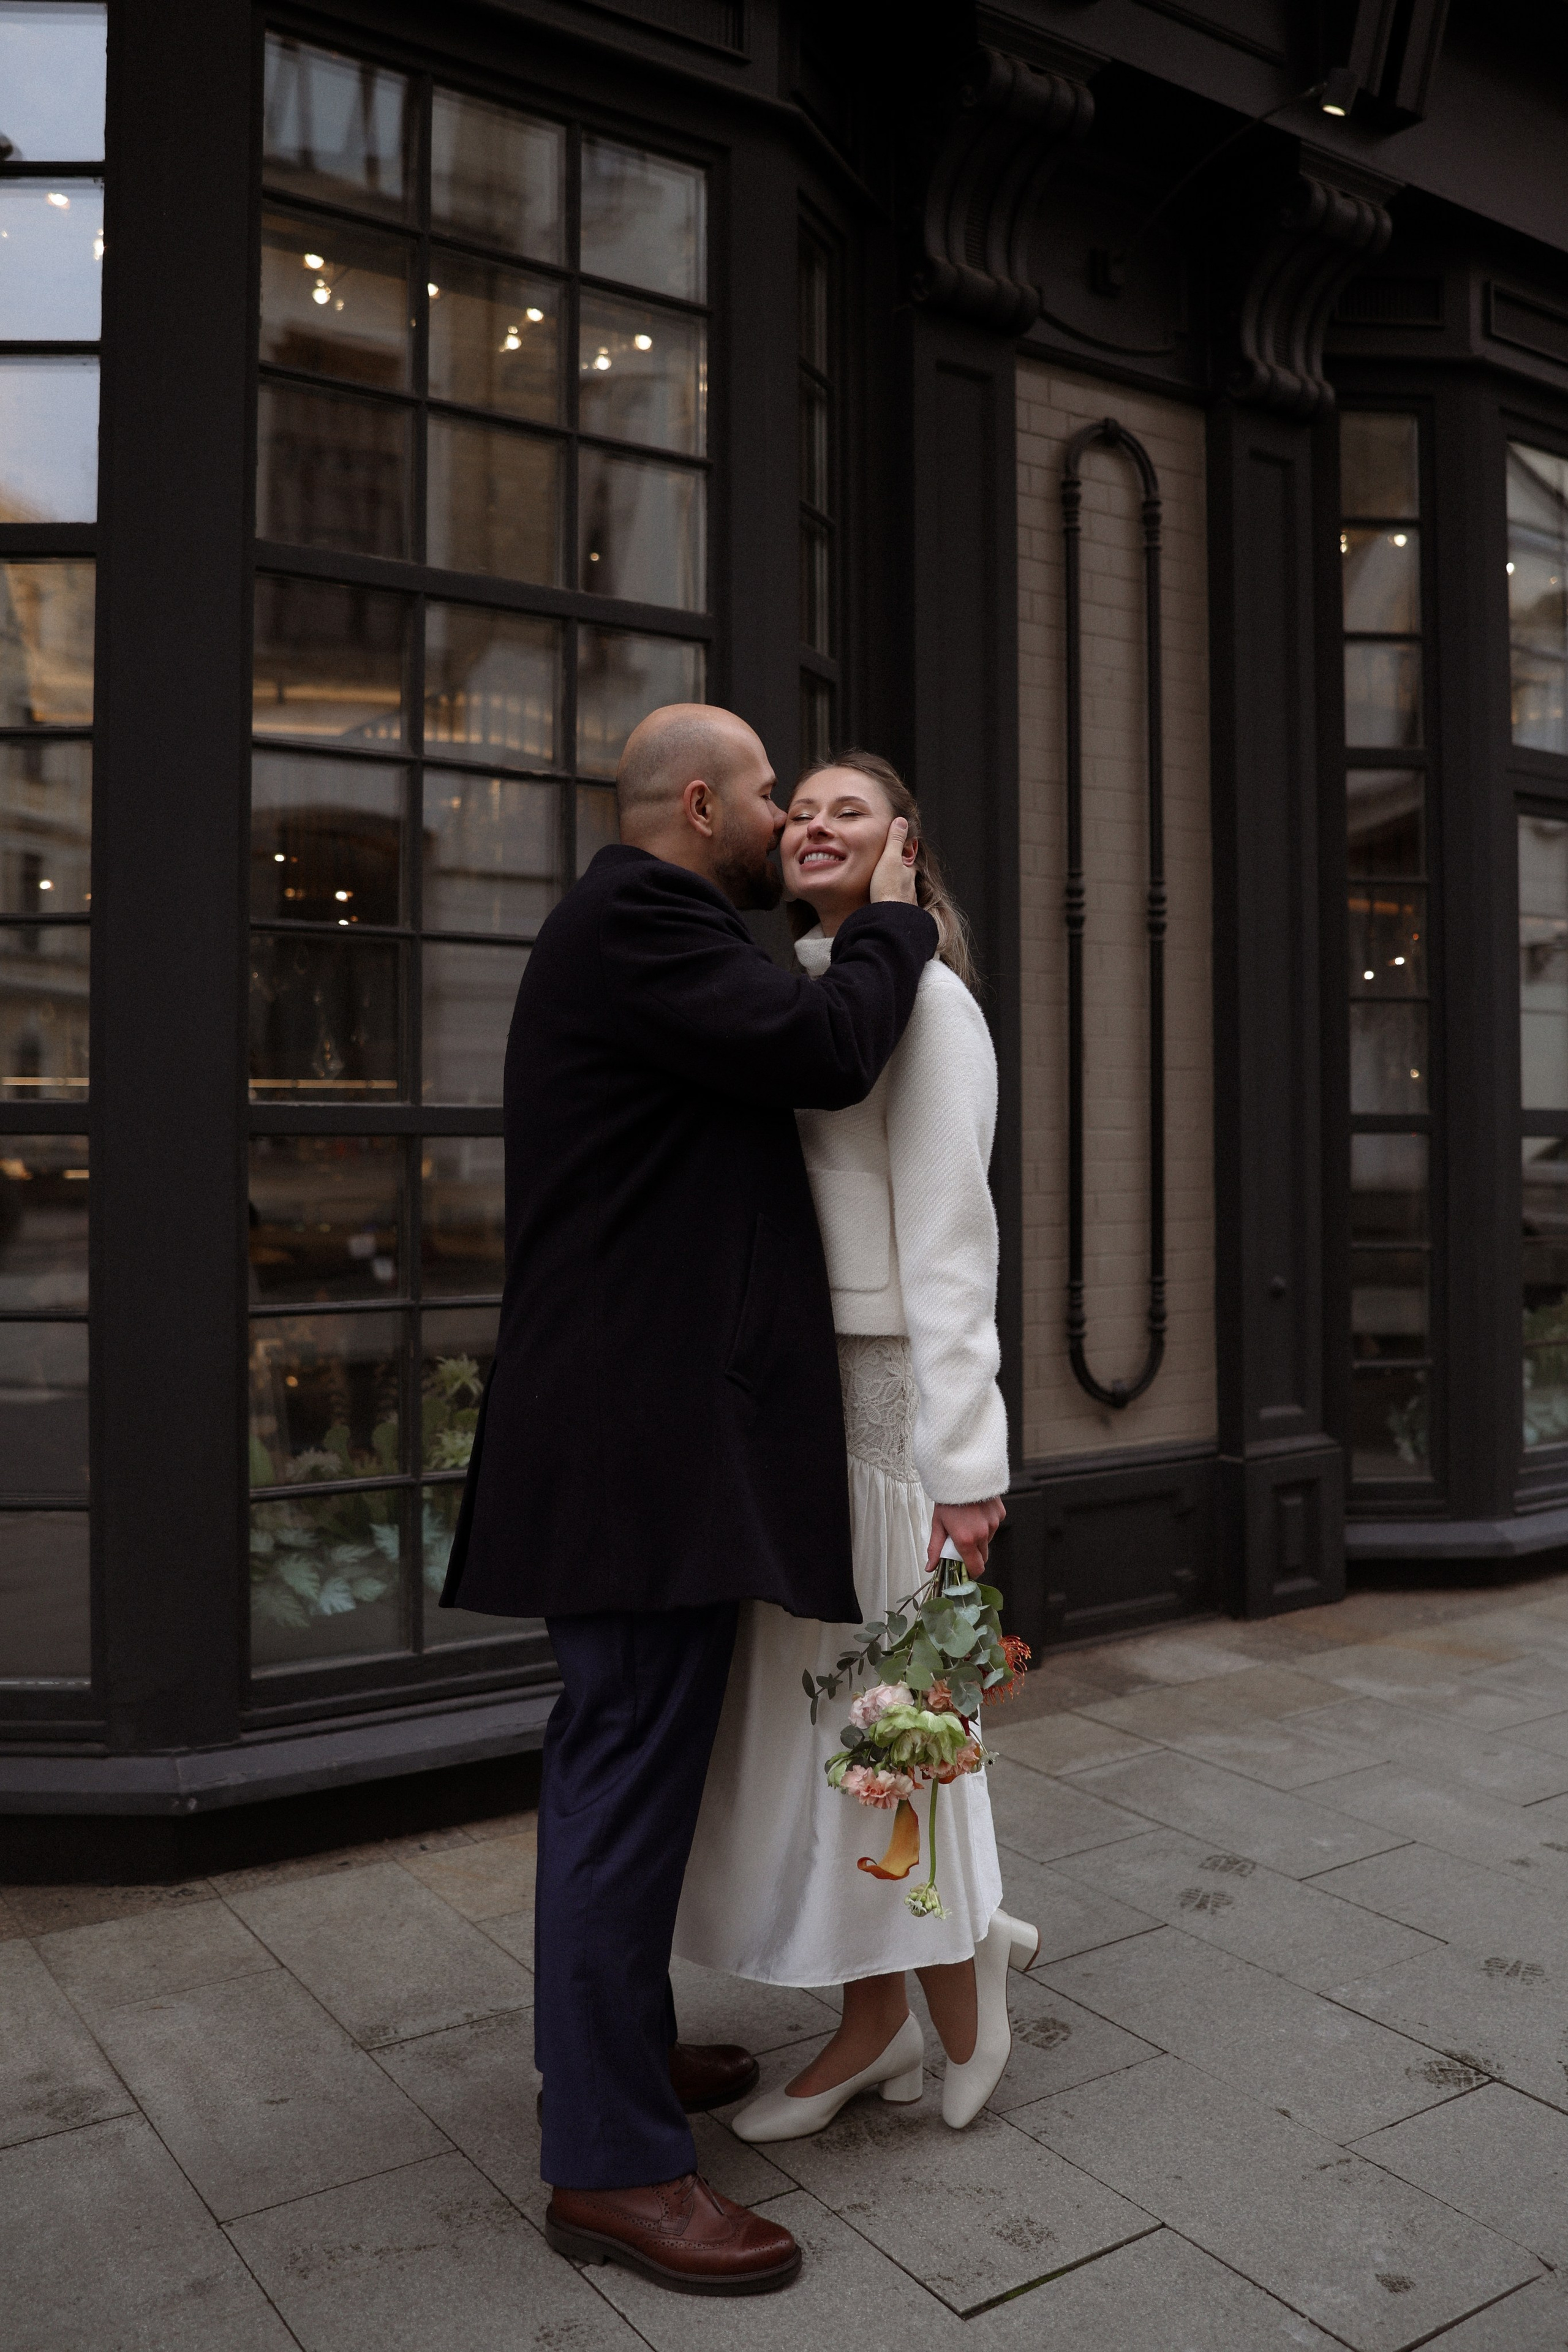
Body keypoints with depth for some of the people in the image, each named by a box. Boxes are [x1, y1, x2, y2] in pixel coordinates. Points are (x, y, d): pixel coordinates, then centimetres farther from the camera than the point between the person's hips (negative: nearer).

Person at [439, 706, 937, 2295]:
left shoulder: (638, 927, 21)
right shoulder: (635, 918, -13)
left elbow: (776, 1067, 25)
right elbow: (827, 1052, -19)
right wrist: (892, 920, -4)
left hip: (648, 1430, 12)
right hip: (644, 1435, -12)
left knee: (620, 1762, 19)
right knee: (630, 1775, -4)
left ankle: (614, 2047, 35)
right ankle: (610, 2165, 8)